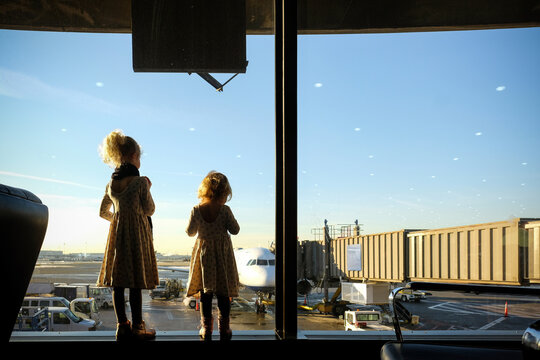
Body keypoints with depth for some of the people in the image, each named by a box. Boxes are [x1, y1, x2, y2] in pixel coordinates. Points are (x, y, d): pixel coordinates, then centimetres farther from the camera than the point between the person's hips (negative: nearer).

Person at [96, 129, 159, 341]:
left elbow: (103, 212, 15)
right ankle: (137, 328, 4)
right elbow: (149, 210, -4)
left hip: (117, 232, 6)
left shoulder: (111, 184, 7)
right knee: (135, 283, -1)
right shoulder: (140, 181, -11)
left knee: (117, 282, 7)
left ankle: (122, 325, 12)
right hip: (137, 232, -6)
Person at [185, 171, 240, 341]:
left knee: (205, 291, 9)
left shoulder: (197, 210, -10)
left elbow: (190, 232, -1)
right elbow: (235, 230, -7)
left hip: (204, 253, 1)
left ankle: (206, 328, 10)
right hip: (223, 253, -1)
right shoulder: (225, 210, -14)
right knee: (223, 293, 8)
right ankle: (224, 328, 11)